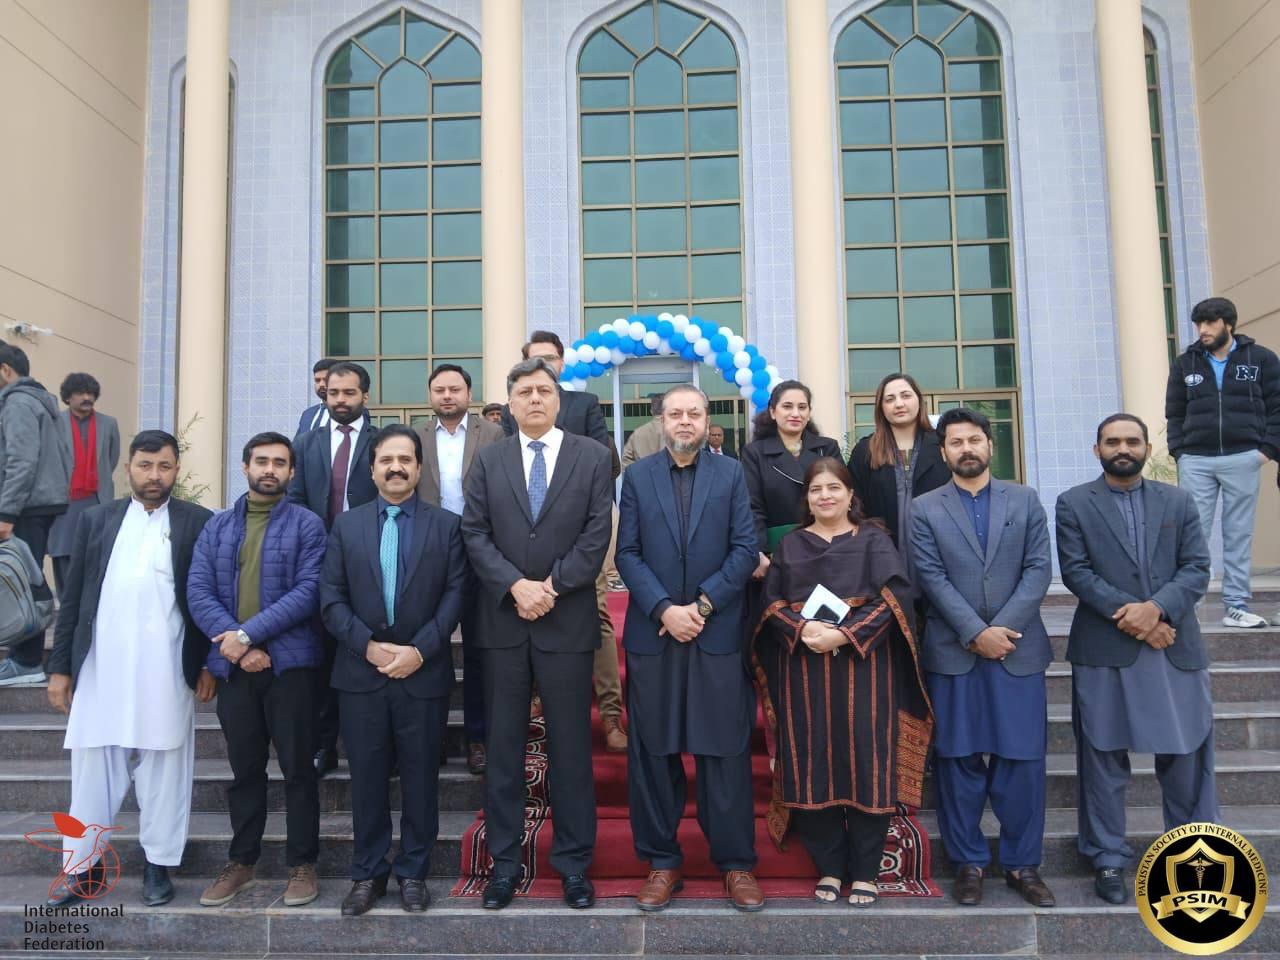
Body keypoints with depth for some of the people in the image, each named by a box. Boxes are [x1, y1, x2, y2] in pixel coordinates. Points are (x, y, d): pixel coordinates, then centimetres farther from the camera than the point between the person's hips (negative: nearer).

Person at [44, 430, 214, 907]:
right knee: (92, 767, 10)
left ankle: (158, 864, 17)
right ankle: (83, 864, 23)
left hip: (167, 671, -2)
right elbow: (73, 597, 9)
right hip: (99, 670, 2)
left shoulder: (198, 522, 2)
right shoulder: (95, 519, 9)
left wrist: (210, 663, -2)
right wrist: (60, 666, 6)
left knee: (164, 769, 6)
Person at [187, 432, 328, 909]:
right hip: (233, 666, 3)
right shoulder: (217, 527, 10)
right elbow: (198, 592, 1)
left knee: (297, 767, 4)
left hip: (290, 662, -3)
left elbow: (308, 591, -12)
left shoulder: (307, 524, -1)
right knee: (244, 768, 14)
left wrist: (248, 633, -17)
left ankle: (302, 864, 17)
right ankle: (241, 862, 27)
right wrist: (233, 642, -14)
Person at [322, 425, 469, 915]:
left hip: (424, 673, -1)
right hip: (360, 672, 2)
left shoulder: (446, 524, 2)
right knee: (367, 777, 10)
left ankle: (413, 872, 22)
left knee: (420, 778, 7)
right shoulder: (346, 525, 7)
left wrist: (419, 650, -13)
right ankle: (367, 873, 24)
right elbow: (331, 598, 2)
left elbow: (455, 595, -4)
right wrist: (368, 646, -10)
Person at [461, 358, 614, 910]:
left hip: (567, 621, -1)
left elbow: (597, 533, -3)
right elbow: (475, 533, 1)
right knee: (503, 745, 7)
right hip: (502, 621, 2)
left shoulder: (593, 457, 4)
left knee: (570, 745, 6)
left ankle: (573, 861, 17)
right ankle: (504, 860, 18)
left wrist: (552, 587, -12)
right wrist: (516, 586, -13)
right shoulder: (488, 461, 9)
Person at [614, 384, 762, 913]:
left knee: (725, 751, 4)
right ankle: (662, 862, 19)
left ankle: (736, 864, 17)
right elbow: (628, 553, 1)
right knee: (654, 752, 6)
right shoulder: (637, 475, 8)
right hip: (653, 632, 1)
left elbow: (745, 549, 0)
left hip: (718, 633, -1)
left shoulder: (731, 474, 7)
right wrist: (664, 608, -11)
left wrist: (703, 604, -10)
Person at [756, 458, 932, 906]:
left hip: (863, 664, -2)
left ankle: (865, 872, 12)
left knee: (864, 761, -1)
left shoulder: (874, 540, 6)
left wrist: (844, 634, -17)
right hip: (803, 667, 2)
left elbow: (893, 597, -6)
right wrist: (802, 628, -14)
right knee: (813, 764, 2)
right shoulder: (790, 545, 14)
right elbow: (772, 602, 6)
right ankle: (829, 866, 16)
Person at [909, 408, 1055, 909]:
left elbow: (1039, 569, 0)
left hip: (1018, 649, 1)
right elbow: (933, 579, -4)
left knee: (1023, 760, 4)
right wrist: (977, 633, -13)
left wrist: (1000, 628, -11)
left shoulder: (1025, 500, 8)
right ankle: (968, 861, 18)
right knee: (958, 760, 5)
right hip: (953, 653, -1)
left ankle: (1022, 863, 18)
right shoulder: (925, 509, 4)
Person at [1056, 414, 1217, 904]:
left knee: (1188, 755, 8)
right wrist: (1127, 613, -15)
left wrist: (1156, 607, -16)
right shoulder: (1074, 503, 3)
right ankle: (1108, 859, 17)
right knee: (1103, 758, 5)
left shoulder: (1179, 501, 9)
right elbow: (1075, 571, -6)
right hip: (1103, 649, -2)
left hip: (1175, 646, 2)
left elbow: (1197, 569, 1)